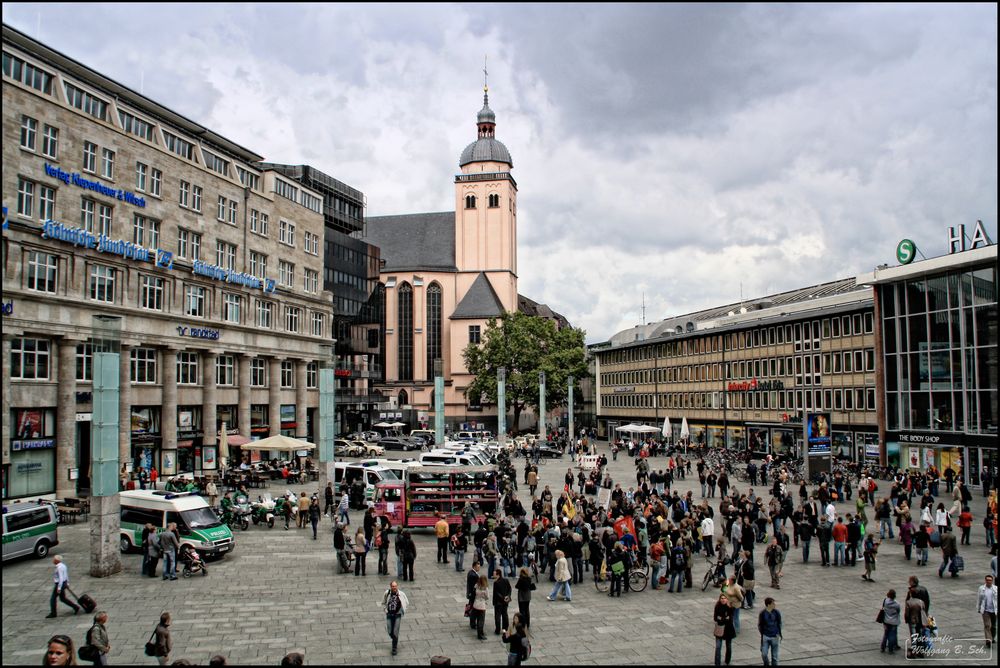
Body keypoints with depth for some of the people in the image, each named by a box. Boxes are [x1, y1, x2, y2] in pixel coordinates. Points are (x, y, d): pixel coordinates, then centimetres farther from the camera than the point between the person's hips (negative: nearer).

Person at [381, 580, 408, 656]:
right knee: (389, 632, 5)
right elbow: (383, 603, 11)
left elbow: (406, 603, 6)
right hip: (389, 615, 2)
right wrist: (385, 610, 1)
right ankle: (395, 641, 36)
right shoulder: (387, 593, -6)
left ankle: (394, 648, 6)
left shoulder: (401, 594, -10)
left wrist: (402, 611, 1)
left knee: (395, 632, -6)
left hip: (397, 615, -2)